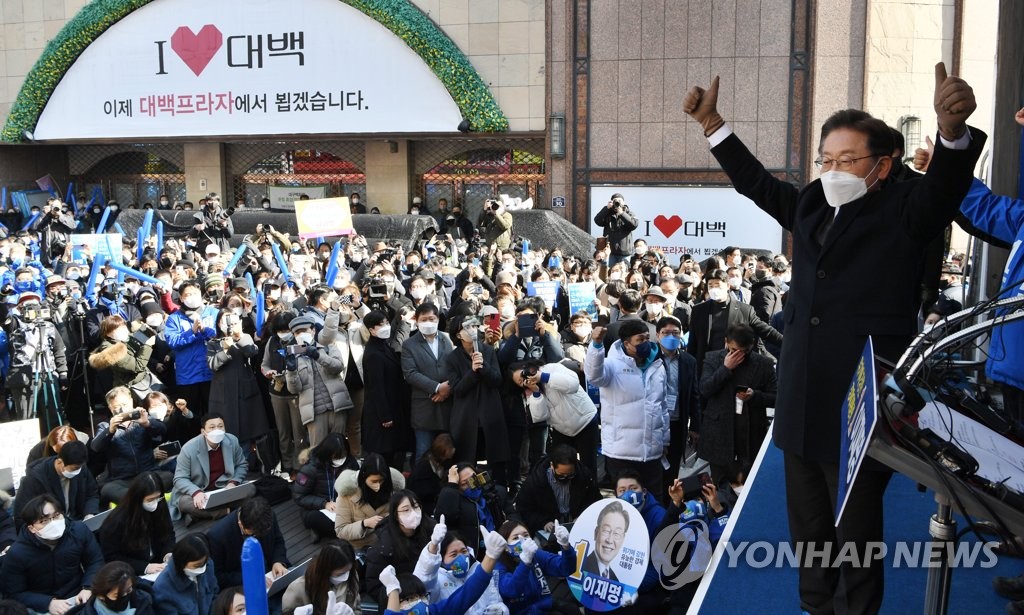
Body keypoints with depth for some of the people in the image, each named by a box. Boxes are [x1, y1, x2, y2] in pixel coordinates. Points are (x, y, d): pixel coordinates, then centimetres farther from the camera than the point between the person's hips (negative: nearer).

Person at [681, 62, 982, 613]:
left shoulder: (905, 209, -4)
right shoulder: (811, 205, 11)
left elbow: (946, 187, -22)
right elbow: (755, 181, 21)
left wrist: (953, 130, -42)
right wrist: (710, 122, 19)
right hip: (803, 406, 6)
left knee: (856, 535, 8)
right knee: (808, 530, 18)